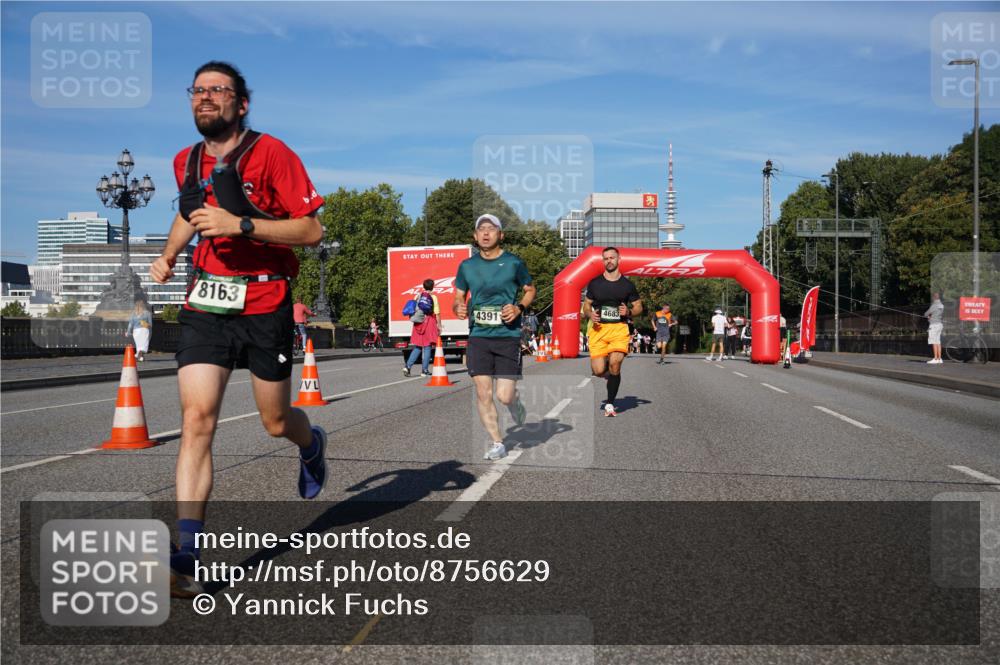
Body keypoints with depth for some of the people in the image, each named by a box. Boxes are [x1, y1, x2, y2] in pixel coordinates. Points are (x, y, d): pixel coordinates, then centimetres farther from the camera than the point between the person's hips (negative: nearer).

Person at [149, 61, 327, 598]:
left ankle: (312, 444, 49)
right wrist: (168, 257, 23)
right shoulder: (186, 162, 9)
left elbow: (310, 231, -14)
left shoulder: (270, 154, -9)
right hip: (204, 305, 4)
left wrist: (241, 225, -23)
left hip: (264, 306, -3)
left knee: (276, 423, 10)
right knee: (196, 418, -11)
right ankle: (186, 558, -11)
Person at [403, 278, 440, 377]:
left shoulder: (418, 296, 9)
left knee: (417, 347, 11)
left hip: (418, 323, 4)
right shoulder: (433, 297, -4)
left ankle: (407, 366, -2)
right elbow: (437, 313, -7)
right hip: (429, 322, -4)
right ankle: (424, 370, 1)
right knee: (427, 347, 2)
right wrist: (439, 325, -2)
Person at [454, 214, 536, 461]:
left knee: (504, 396, -7)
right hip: (478, 336, 3)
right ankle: (497, 443, 12)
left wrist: (519, 307, -8)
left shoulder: (514, 263, -1)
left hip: (508, 336, -2)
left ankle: (515, 401, 32)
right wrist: (458, 308, -7)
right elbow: (458, 296, 16)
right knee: (483, 393, -2)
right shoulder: (467, 266, 7)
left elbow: (530, 290, 11)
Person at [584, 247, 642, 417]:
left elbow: (638, 307, 16)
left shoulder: (627, 285, 8)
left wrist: (629, 312, -6)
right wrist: (590, 314, -8)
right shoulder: (595, 283, 9)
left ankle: (610, 404, 2)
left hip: (619, 328, 0)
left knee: (615, 365, -15)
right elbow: (586, 306, 15)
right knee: (598, 371, -10)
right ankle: (606, 368, 30)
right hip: (598, 328, 1)